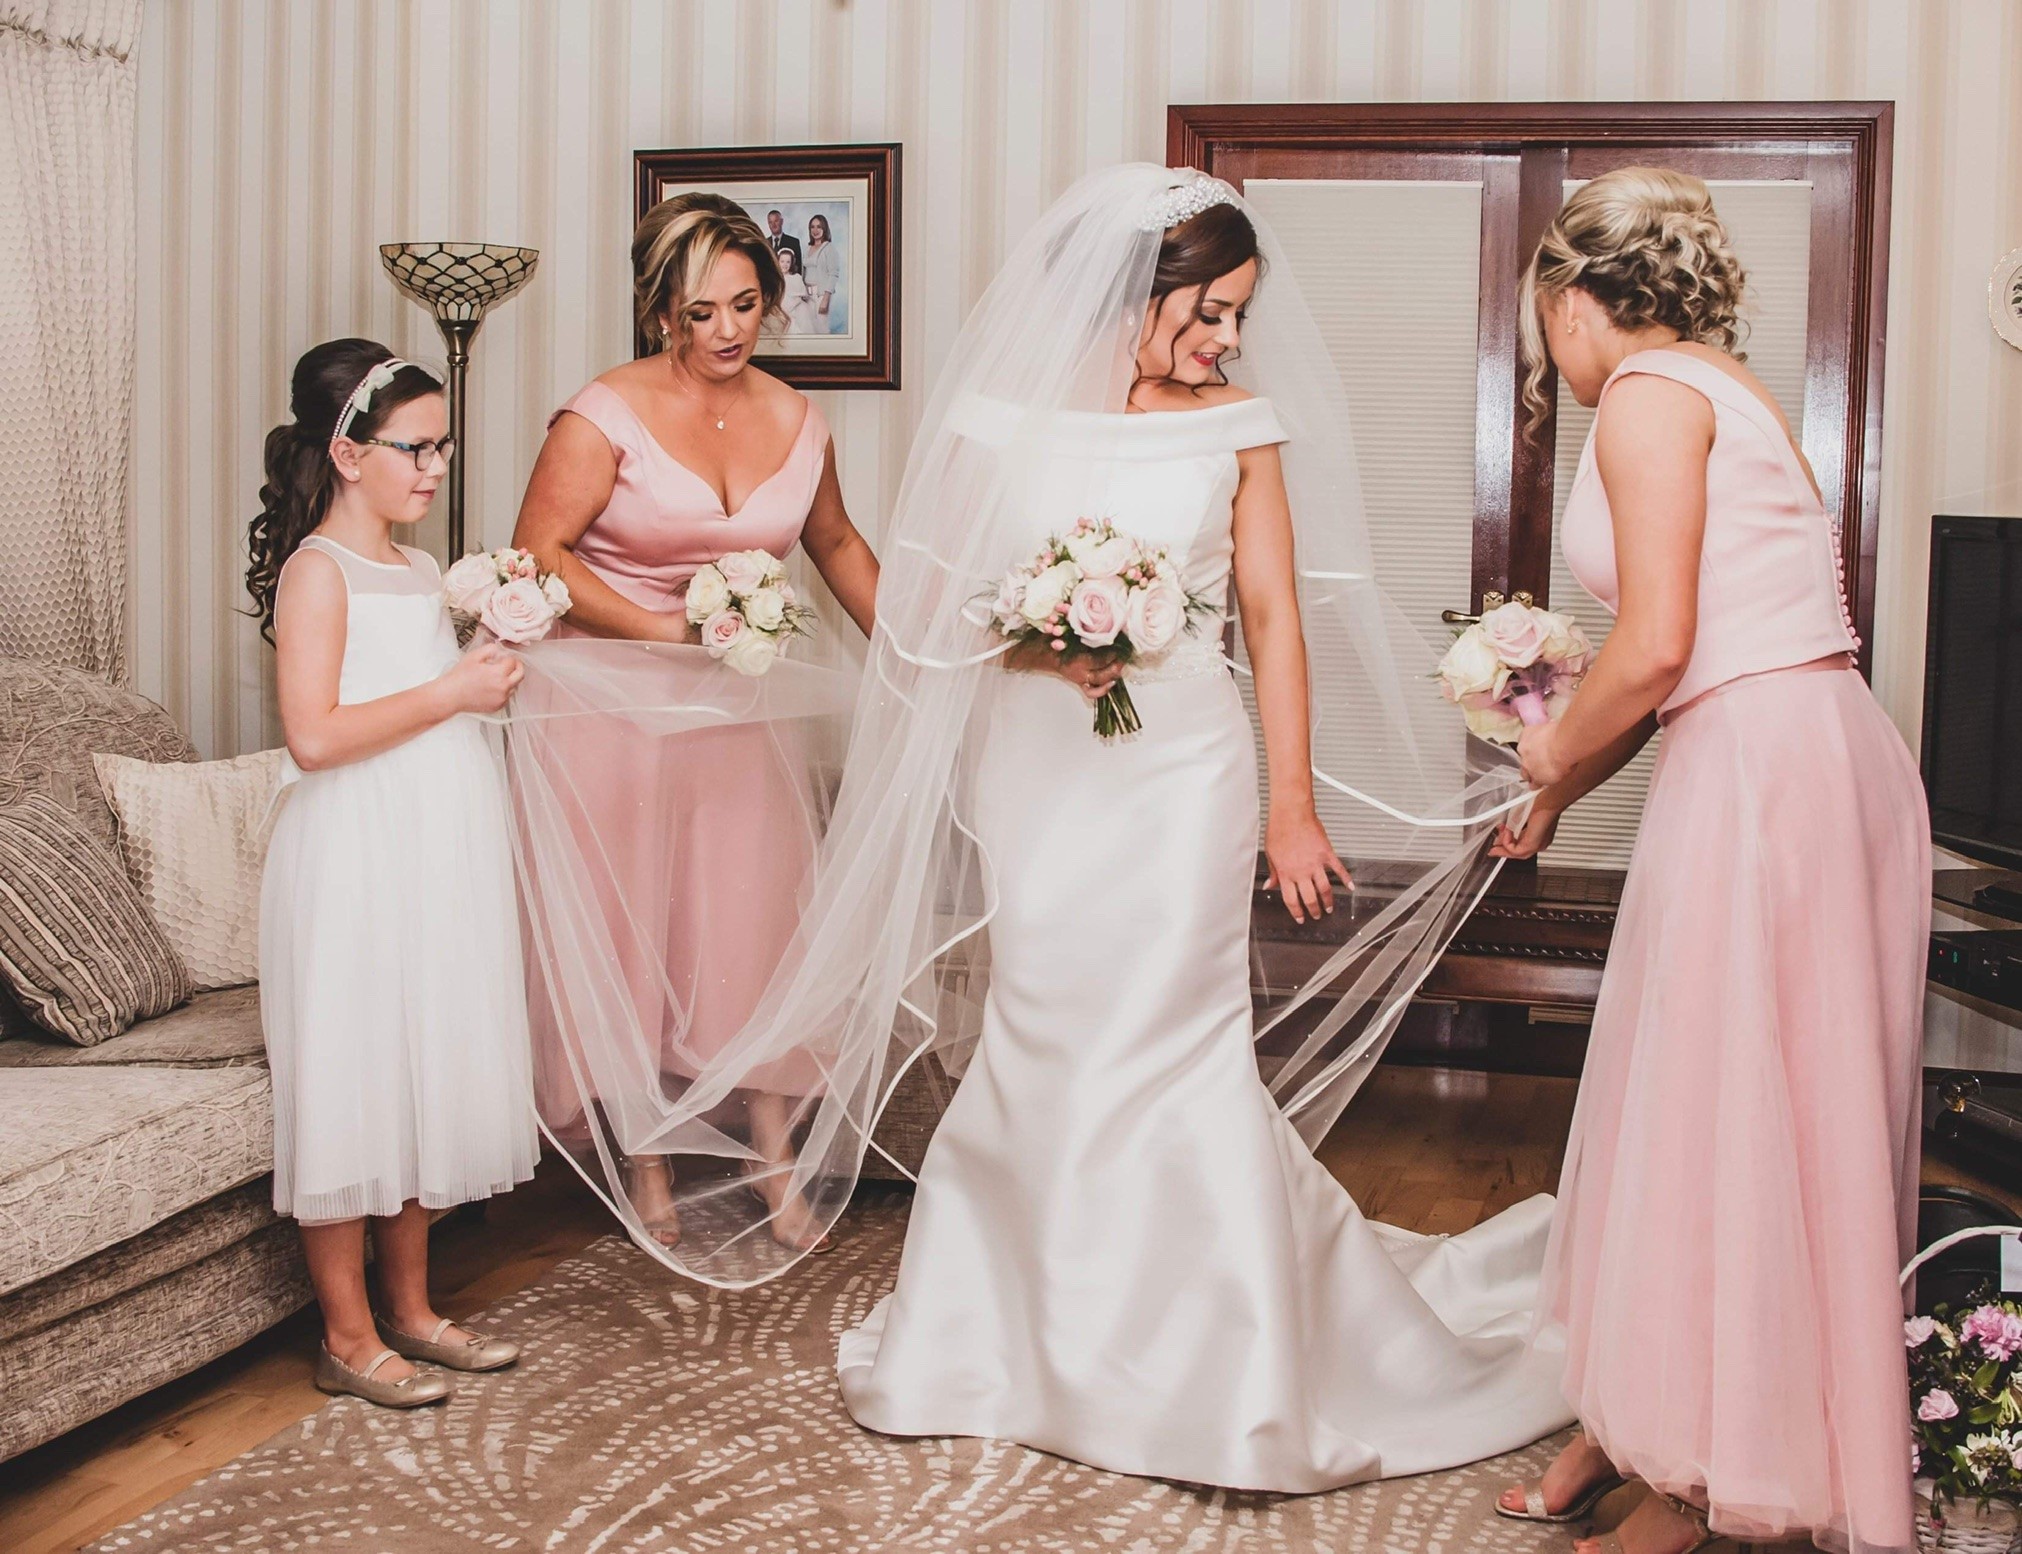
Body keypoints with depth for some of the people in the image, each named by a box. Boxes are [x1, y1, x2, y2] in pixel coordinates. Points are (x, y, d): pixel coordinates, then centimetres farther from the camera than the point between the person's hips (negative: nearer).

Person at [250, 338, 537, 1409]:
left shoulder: (417, 570, 14)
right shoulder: (318, 570, -11)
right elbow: (315, 734, -21)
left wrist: (493, 670, 7)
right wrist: (451, 691, -18)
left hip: (437, 858, 9)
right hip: (354, 863, -8)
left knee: (426, 1077, 13)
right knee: (352, 1085, -1)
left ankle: (410, 1311, 25)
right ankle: (348, 1337, 11)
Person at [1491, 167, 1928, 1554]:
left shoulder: (1650, 396, -8)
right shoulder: (1725, 389, 20)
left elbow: (1655, 649, -17)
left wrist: (1558, 756, 2)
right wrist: (1567, 793, 27)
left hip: (1762, 771, -10)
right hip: (1827, 761, 10)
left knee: (1719, 1121, 0)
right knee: (1765, 1113, 15)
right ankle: (1634, 1426, 29)